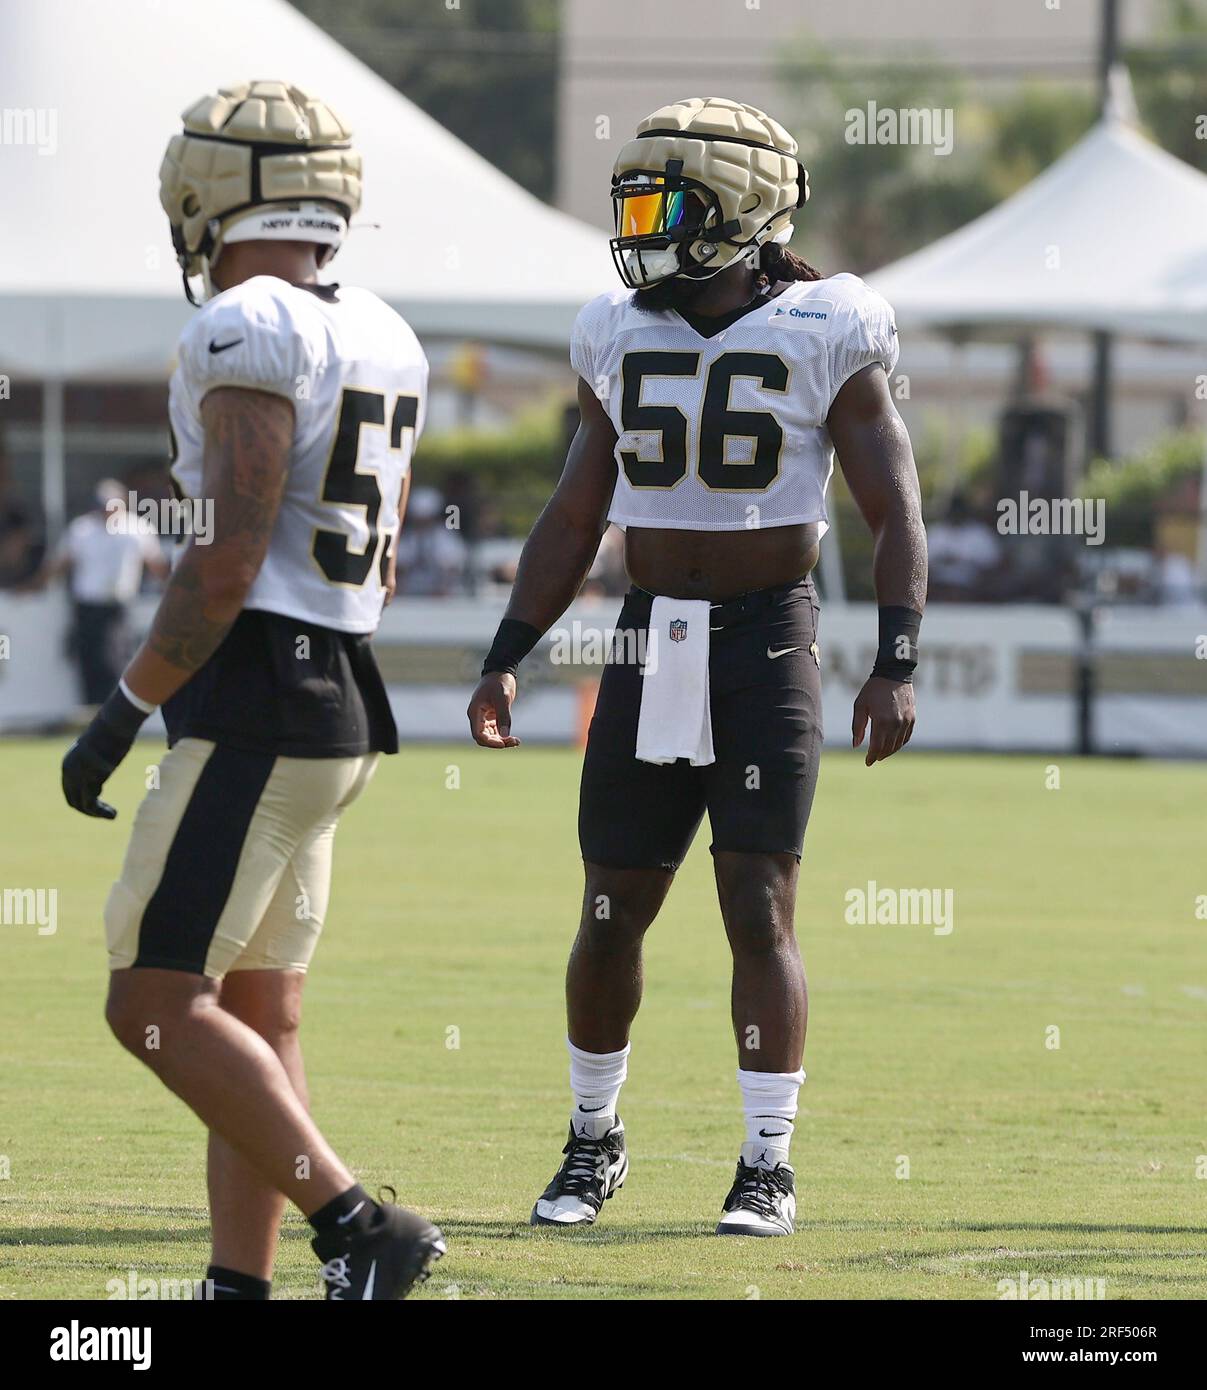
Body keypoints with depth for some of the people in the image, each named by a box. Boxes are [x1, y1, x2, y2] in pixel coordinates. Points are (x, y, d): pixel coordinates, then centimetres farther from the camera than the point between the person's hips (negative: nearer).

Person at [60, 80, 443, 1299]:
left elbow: (228, 560, -20)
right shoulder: (380, 342, 13)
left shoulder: (250, 334, -15)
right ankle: (239, 1289, 11)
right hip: (340, 698, 9)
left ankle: (360, 1230, -12)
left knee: (156, 1005, -8)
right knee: (256, 1016, 11)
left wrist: (123, 714, -15)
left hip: (251, 704, -9)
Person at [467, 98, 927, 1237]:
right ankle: (593, 1140, 24)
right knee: (611, 915, 6)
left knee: (759, 911, -8)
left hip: (769, 649, -4)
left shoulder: (823, 340, -6)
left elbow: (897, 514, -6)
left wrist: (896, 665, -16)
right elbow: (573, 521, 13)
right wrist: (505, 660, 7)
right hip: (651, 645, 4)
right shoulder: (625, 341, 8)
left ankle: (768, 1167, -1)